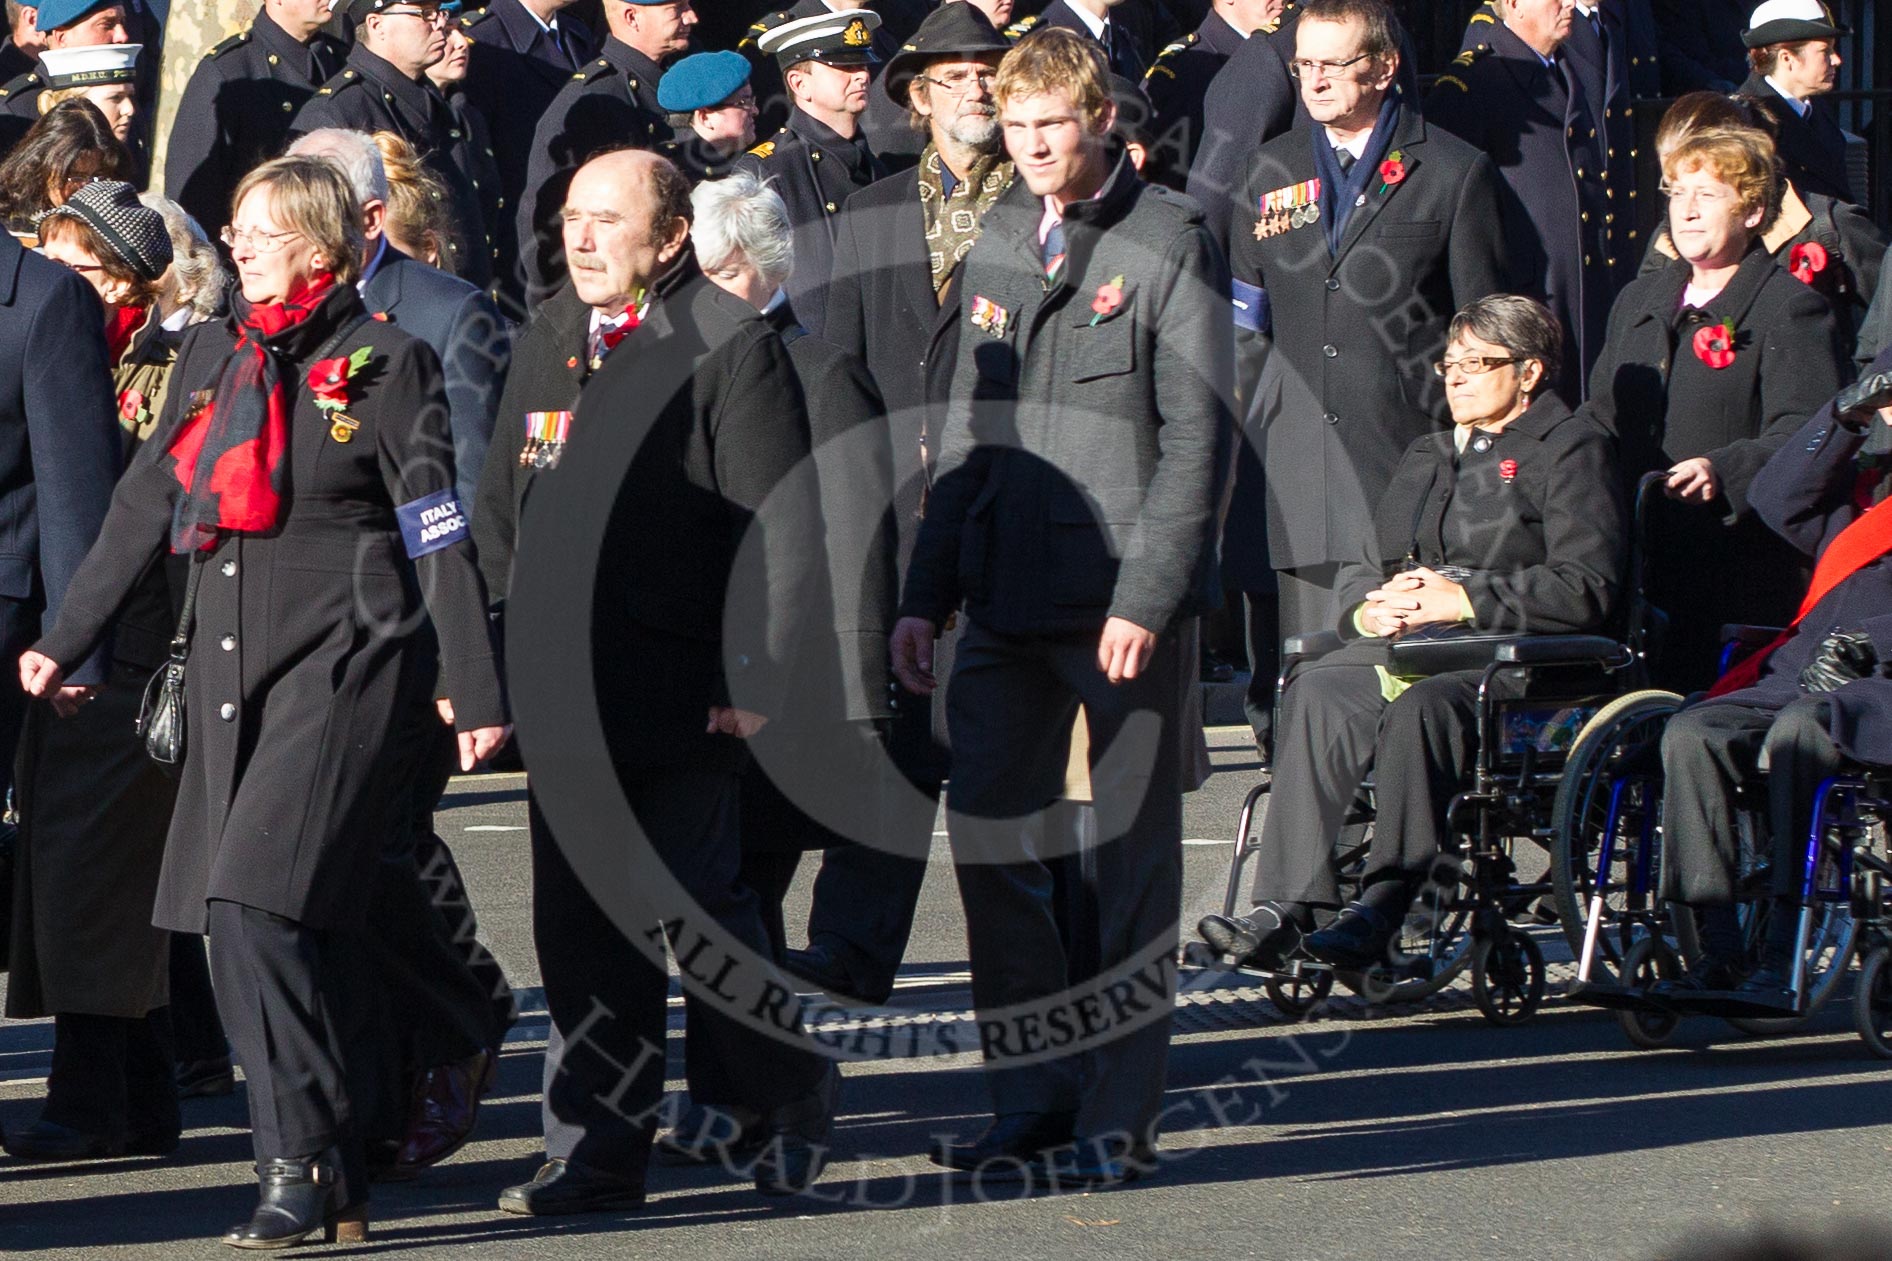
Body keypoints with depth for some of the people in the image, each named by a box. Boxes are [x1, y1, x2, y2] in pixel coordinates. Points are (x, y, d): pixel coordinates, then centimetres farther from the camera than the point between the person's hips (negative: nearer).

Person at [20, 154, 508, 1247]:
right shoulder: (214, 357, 14)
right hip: (229, 667, 7)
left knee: (262, 902, -19)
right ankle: (337, 1186, 9)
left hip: (341, 664, -7)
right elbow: (146, 506, 19)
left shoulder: (383, 362, -3)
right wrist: (65, 642, 18)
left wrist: (478, 693, -6)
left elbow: (440, 533, -4)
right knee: (242, 931, 2)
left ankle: (301, 1167, -15)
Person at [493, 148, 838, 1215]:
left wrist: (760, 682, -17)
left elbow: (779, 528, -10)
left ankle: (793, 1103, 19)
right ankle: (601, 1148, 10)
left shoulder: (730, 345, -6)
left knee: (695, 908, -2)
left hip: (683, 695, -7)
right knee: (580, 925, 5)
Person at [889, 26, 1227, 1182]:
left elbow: (1198, 436, -9)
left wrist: (1145, 597, -16)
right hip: (1007, 601, 6)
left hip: (1124, 599, -6)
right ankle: (1034, 1099, 13)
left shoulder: (1170, 241, -4)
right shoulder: (999, 246, 15)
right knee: (989, 843, 3)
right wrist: (926, 595, 11)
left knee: (1132, 857, 0)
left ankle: (1118, 1116, 5)